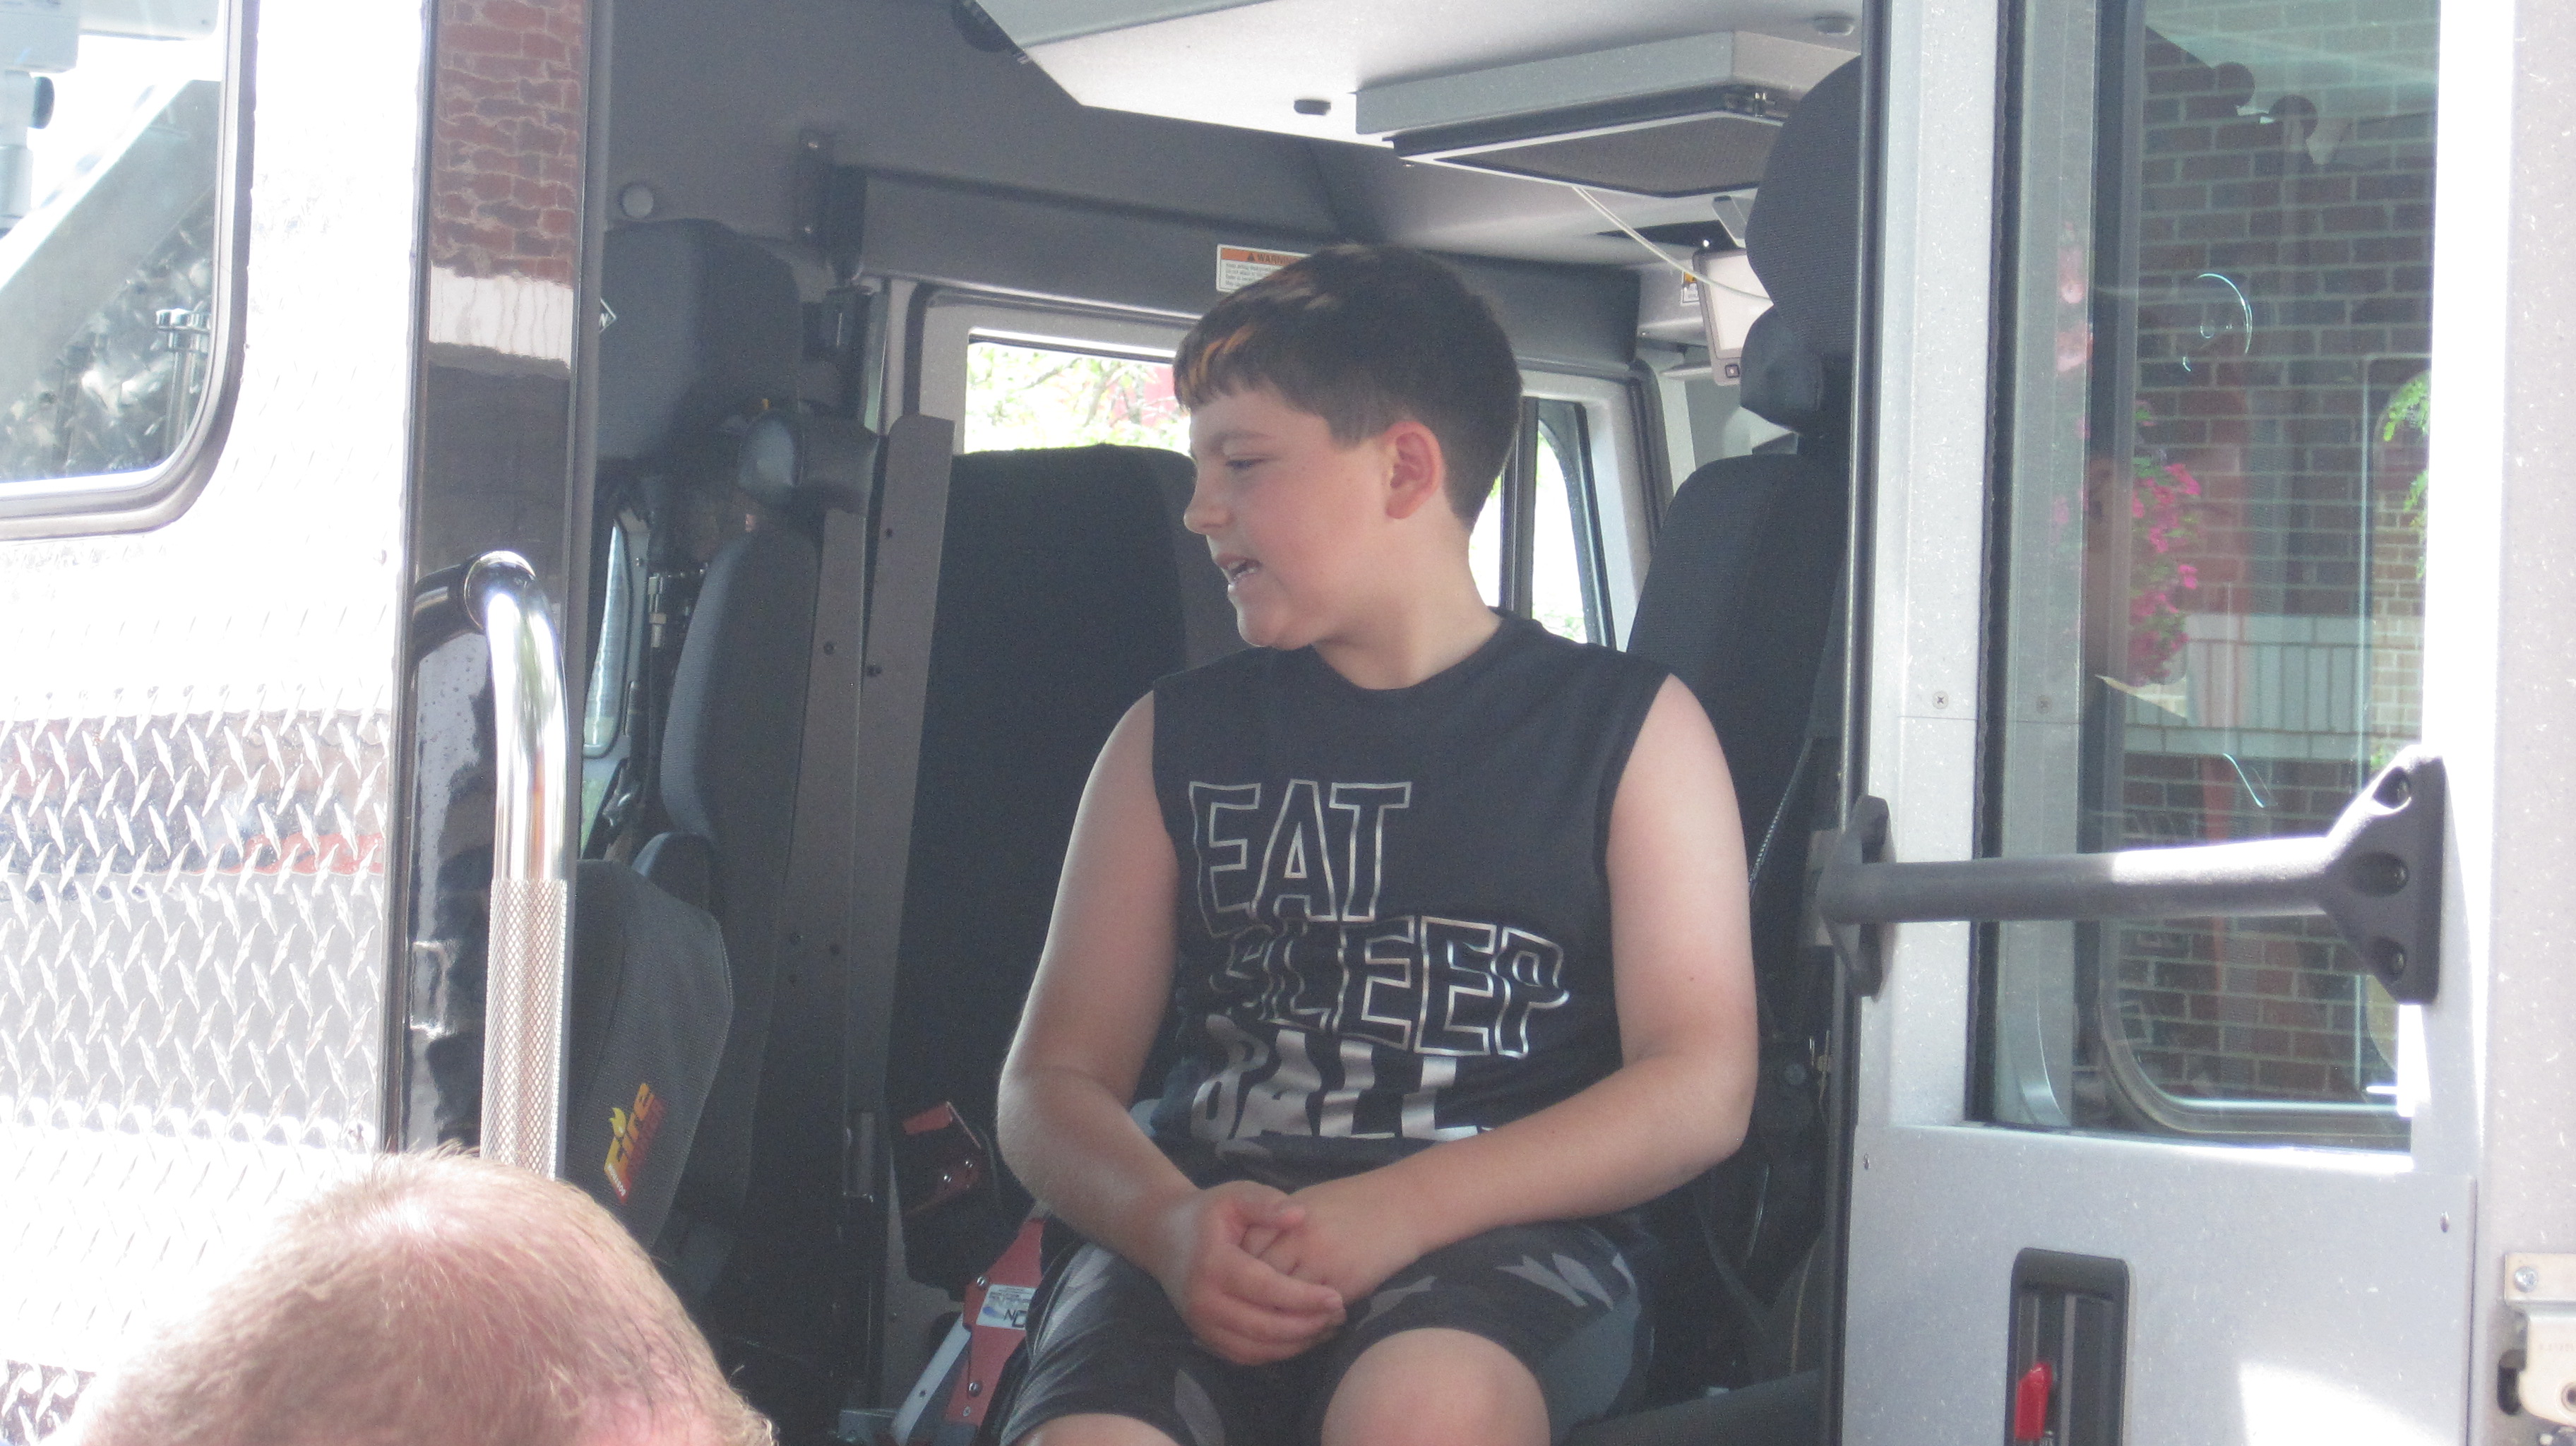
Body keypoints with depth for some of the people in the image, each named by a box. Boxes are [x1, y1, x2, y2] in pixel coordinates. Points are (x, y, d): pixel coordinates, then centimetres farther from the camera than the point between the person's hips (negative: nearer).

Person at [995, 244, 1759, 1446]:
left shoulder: (1630, 727, 11)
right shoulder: (1175, 741, 18)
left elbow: (1700, 1089, 1)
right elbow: (1052, 1080, 12)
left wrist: (1404, 1208, -14)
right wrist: (1169, 1223, -11)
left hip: (1507, 1239, -2)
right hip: (1207, 1243, 2)